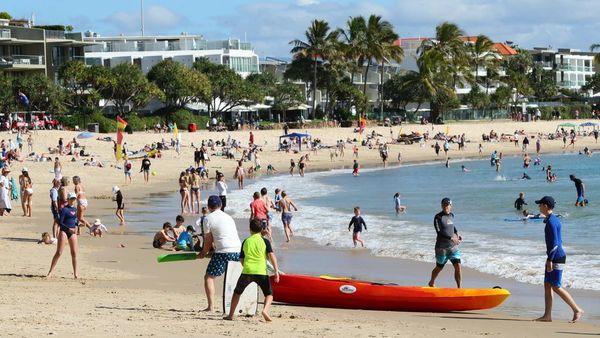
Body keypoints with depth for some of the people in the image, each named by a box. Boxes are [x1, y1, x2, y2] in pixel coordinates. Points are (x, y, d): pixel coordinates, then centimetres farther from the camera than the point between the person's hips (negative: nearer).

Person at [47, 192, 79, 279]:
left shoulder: (75, 209, 12)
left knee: (74, 253, 4)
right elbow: (60, 222, -12)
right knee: (59, 252, -8)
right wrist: (69, 229, -18)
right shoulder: (64, 209, -8)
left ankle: (75, 274, 11)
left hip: (73, 232, 6)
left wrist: (76, 227, 6)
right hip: (64, 232, -6)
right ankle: (50, 272, -4)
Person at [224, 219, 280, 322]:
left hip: (247, 271, 2)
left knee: (237, 293, 21)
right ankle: (265, 310, -19)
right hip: (261, 272, -2)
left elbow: (241, 259, 17)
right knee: (269, 294, 10)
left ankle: (230, 315, 20)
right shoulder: (265, 241, 6)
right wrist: (276, 271, -9)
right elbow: (271, 255, -6)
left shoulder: (246, 241, 13)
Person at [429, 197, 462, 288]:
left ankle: (459, 288, -5)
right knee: (439, 268, 12)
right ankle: (431, 283, 38)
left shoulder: (451, 215, 6)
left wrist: (457, 234, 8)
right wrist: (451, 238, -30)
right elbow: (439, 232, -22)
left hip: (453, 246, 4)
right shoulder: (438, 217, -13)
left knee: (458, 266, -9)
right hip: (441, 247, -4)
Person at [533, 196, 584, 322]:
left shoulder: (551, 222, -17)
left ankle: (577, 310, -2)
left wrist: (549, 260, -22)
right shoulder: (555, 219, 14)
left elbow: (555, 243, -23)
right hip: (554, 257, 10)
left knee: (556, 287, -7)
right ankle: (547, 315, 8)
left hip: (557, 258, -10)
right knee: (547, 285, 8)